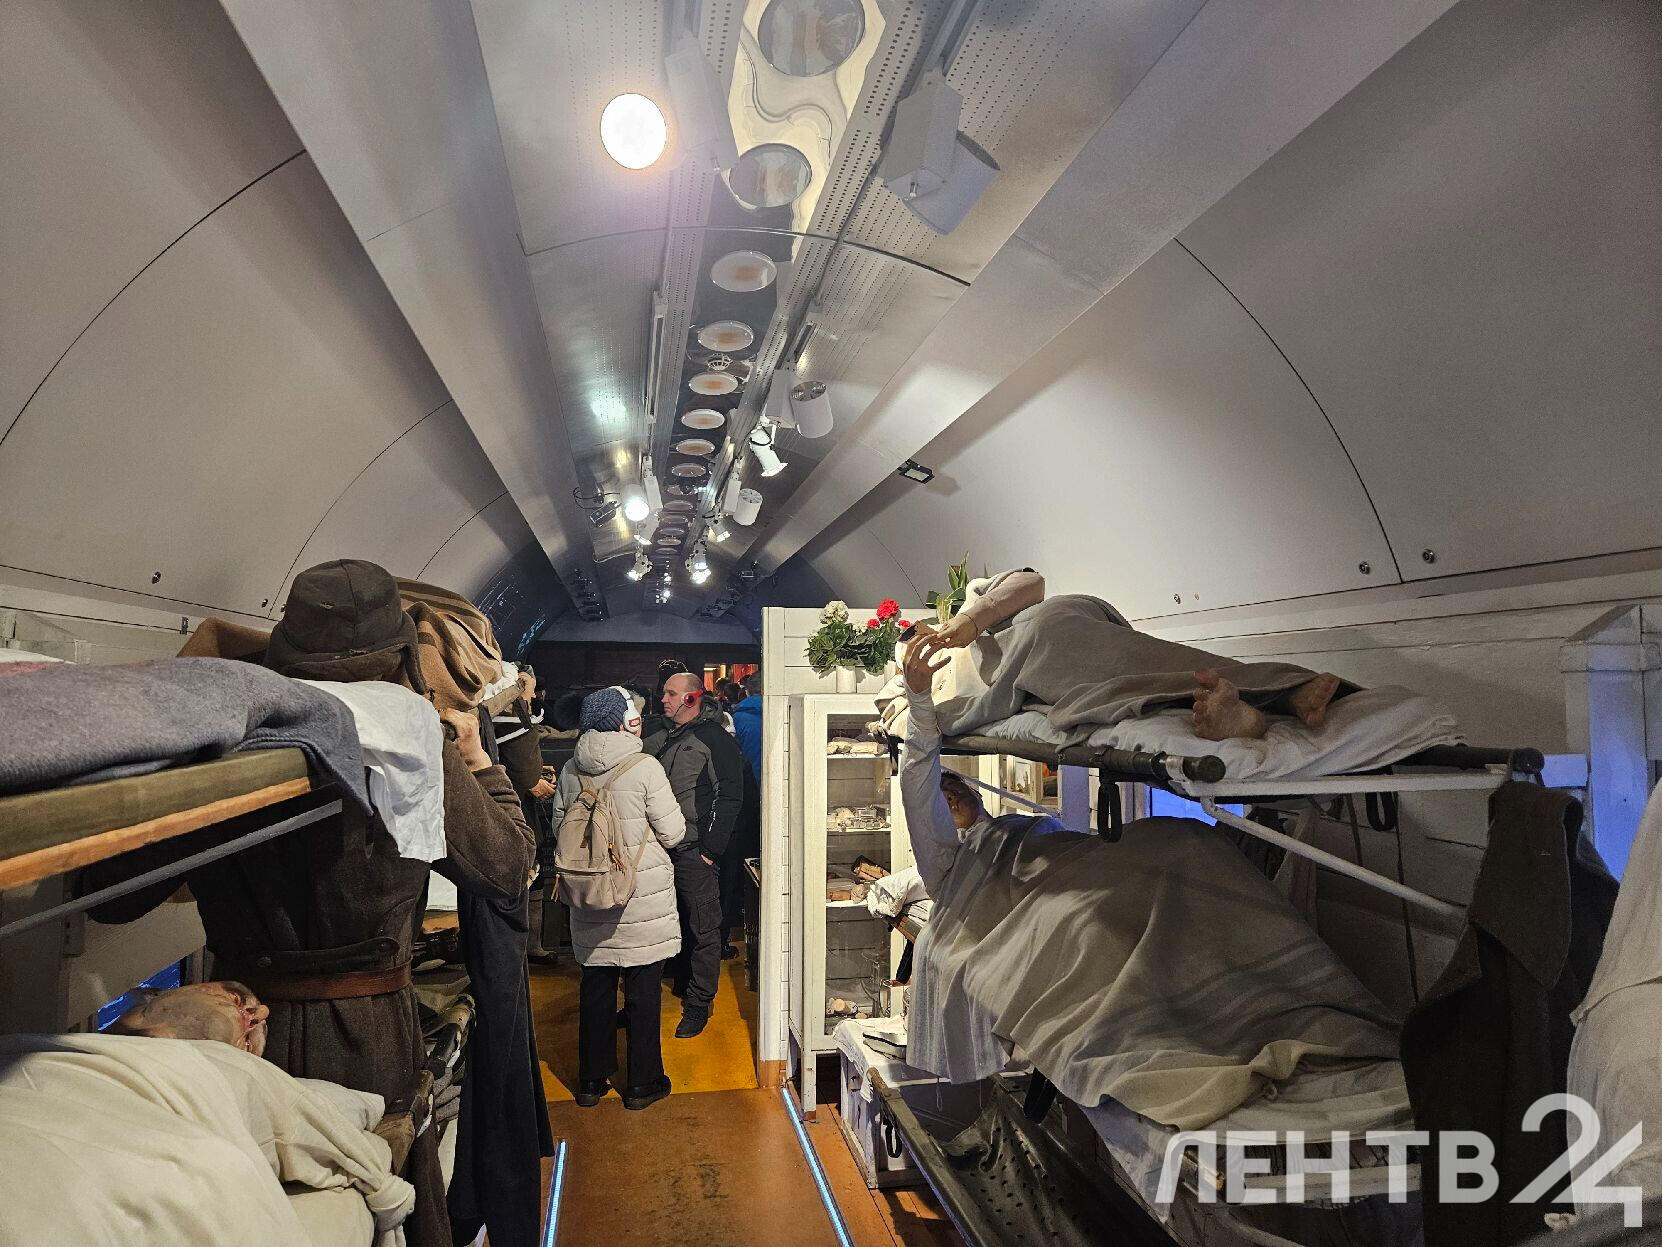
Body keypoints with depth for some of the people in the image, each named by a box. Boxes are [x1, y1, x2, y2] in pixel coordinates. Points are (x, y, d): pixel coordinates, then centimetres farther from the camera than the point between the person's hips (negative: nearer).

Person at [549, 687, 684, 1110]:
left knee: (595, 988, 17)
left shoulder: (571, 771, -2)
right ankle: (642, 1083, 21)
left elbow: (559, 827, 9)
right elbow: (672, 833, -13)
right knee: (643, 992, 9)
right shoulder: (645, 768, -16)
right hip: (643, 897, -4)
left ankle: (591, 1080, 29)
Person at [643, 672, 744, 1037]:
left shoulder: (715, 739, -6)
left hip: (694, 853, -6)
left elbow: (729, 797, -10)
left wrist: (710, 850, -13)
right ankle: (682, 983, 31)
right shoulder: (658, 739, 14)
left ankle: (698, 1004, 10)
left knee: (702, 929, 1)